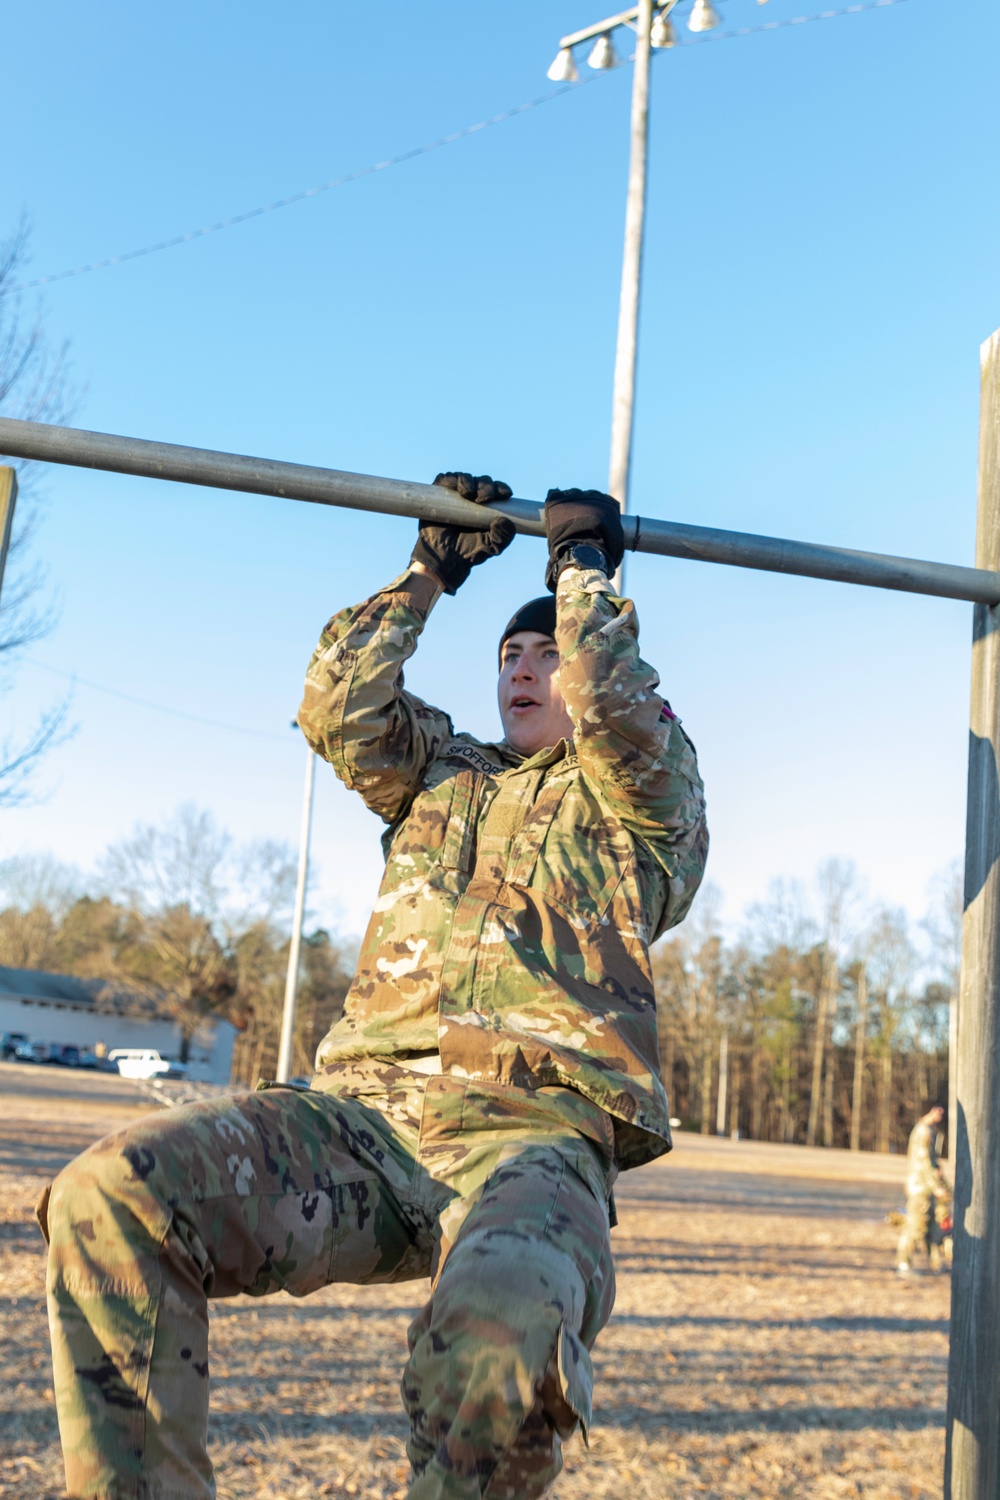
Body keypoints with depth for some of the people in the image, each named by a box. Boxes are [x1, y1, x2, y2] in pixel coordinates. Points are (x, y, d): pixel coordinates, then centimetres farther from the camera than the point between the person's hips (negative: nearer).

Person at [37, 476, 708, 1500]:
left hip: (531, 1131, -4)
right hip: (367, 1115, 5)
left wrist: (584, 569, 14)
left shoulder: (640, 790, 17)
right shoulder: (442, 774, 31)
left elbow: (612, 701, -2)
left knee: (503, 1319, -41)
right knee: (110, 1194, -22)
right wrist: (429, 570, 22)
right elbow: (336, 710, 17)